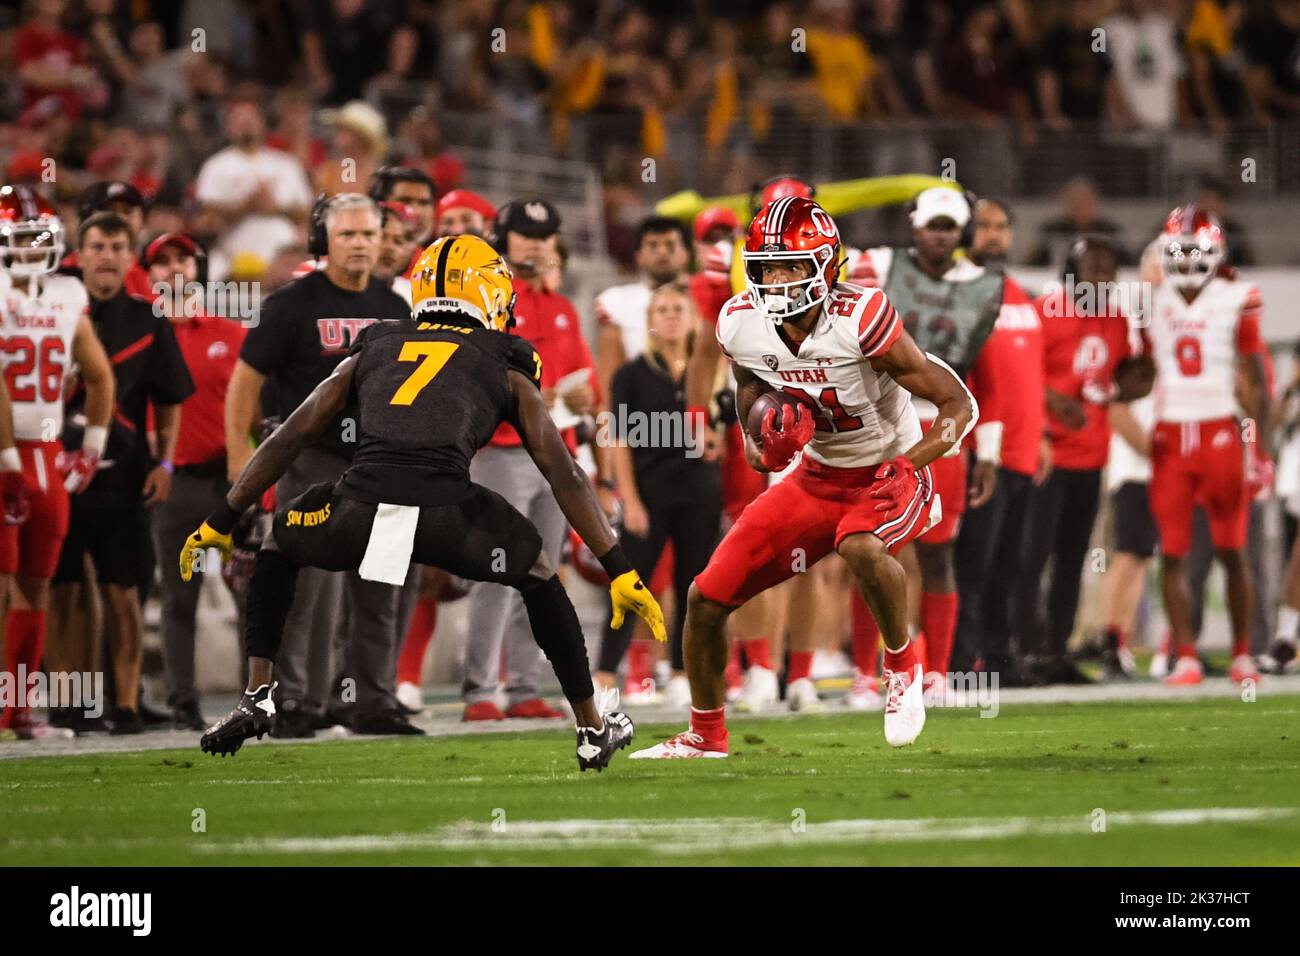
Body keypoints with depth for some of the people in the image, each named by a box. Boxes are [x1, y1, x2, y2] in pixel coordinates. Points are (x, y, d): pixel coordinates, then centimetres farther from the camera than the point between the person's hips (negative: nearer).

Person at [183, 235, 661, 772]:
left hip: (359, 511, 1)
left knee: (279, 545, 35)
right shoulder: (506, 369, 26)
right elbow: (564, 475, 21)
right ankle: (594, 730, 33)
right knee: (536, 573, 30)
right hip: (445, 519, -1)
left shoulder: (374, 350, 30)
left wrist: (223, 521, 38)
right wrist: (619, 569, 23)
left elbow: (288, 440, 31)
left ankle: (257, 696, 23)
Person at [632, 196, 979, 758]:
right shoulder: (740, 327, -11)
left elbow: (959, 404, -22)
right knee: (707, 598, 2)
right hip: (817, 478, 6)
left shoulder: (860, 321, -28)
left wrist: (909, 465, -35)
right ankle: (705, 735, 27)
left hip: (891, 473, -6)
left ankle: (903, 665, -10)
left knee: (860, 548, -39)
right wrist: (766, 443, -17)